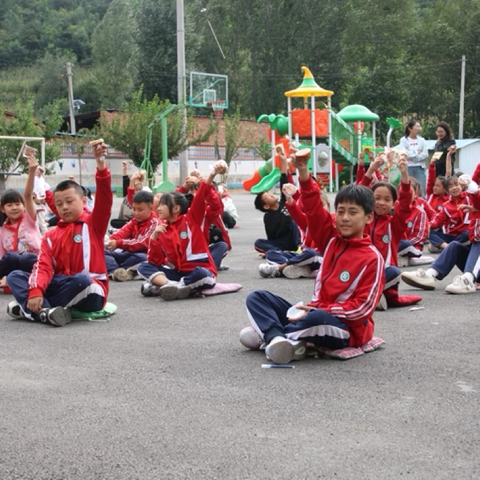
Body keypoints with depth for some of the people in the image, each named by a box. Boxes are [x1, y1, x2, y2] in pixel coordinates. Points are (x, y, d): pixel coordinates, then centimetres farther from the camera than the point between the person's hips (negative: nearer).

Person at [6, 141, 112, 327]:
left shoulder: (93, 223, 4)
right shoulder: (51, 235, 13)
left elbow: (105, 201, -14)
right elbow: (43, 267, 0)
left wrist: (101, 167, -30)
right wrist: (36, 291, -22)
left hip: (90, 292, -4)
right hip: (60, 285, 5)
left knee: (81, 280, -39)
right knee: (15, 276, -8)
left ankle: (29, 308, -21)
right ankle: (45, 312, -35)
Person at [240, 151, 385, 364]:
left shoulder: (373, 258, -10)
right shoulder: (332, 239, 8)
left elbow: (363, 307, -15)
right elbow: (313, 208, -5)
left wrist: (317, 310, -18)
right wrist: (304, 173, -21)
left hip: (346, 329, -7)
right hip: (317, 313, 7)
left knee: (318, 319, -43)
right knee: (257, 297, 0)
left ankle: (267, 332, -19)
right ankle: (278, 338, -29)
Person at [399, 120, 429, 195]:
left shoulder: (422, 140, 11)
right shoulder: (404, 140, 4)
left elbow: (425, 154, 1)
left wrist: (411, 155, -7)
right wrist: (416, 152, -4)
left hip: (420, 167, 2)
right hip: (408, 167, -2)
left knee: (422, 189, -5)